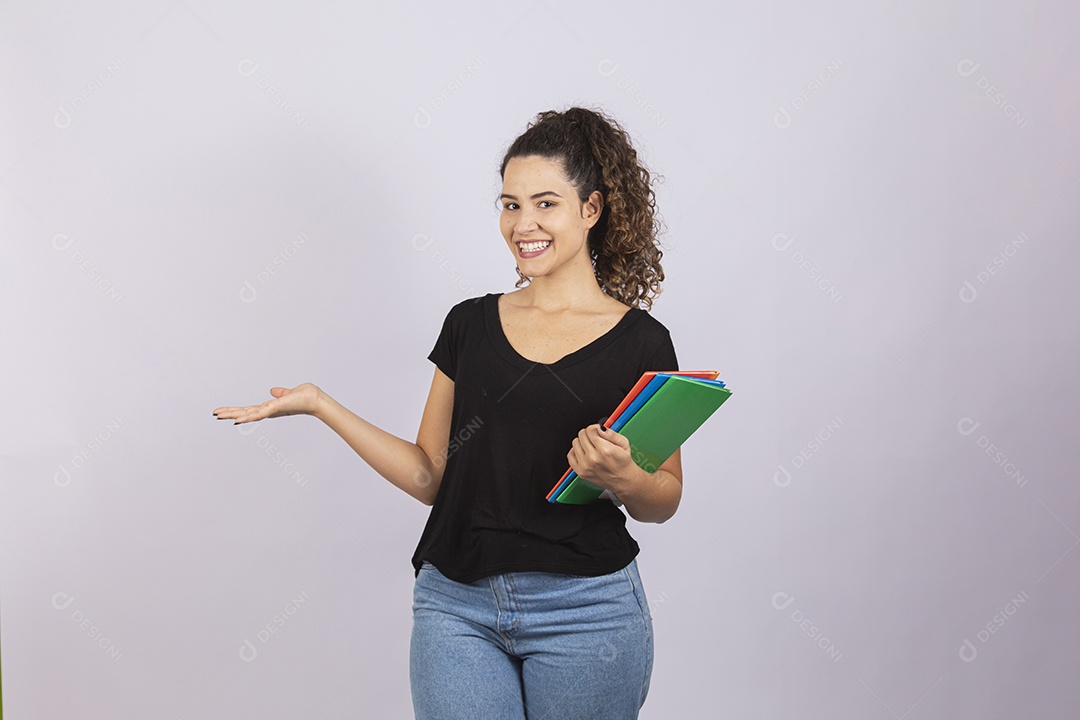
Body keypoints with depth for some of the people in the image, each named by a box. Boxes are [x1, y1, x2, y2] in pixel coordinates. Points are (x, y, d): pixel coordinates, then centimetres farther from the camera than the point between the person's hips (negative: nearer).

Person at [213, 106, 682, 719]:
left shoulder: (640, 343, -2)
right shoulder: (470, 324, 7)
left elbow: (664, 501, 3)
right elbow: (429, 476, 7)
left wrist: (622, 477, -18)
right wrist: (321, 405, 2)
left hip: (584, 611, -2)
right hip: (457, 604, 2)